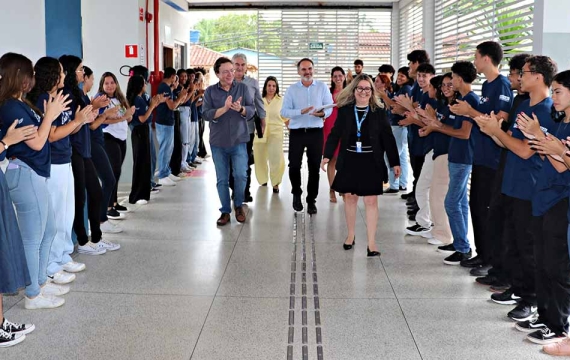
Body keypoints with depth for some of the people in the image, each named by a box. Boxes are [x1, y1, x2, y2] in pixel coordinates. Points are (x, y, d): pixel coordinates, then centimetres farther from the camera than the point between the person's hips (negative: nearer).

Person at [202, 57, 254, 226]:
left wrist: (240, 109, -25)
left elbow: (252, 109, -4)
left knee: (241, 175, -8)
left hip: (239, 140, 0)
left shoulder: (243, 88, 2)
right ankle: (225, 211, 19)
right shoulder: (210, 91, 0)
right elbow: (206, 114, -10)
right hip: (218, 142, 0)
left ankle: (239, 205, 16)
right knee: (222, 179, 6)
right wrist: (224, 108, -24)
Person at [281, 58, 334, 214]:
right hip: (297, 132, 0)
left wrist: (323, 113, -24)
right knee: (294, 166, 1)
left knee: (314, 167, 5)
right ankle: (296, 193, 27)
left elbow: (329, 108, -1)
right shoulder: (292, 89, 3)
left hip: (316, 132, 0)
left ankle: (311, 200, 17)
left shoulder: (322, 87, 4)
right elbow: (284, 111, -6)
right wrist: (301, 111, -21)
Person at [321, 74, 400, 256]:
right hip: (349, 161, 2)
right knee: (350, 198, 12)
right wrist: (327, 155, -9)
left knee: (371, 201, -1)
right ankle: (351, 235, 29)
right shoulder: (344, 110, 1)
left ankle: (371, 243, 3)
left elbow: (388, 138, -1)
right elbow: (335, 134, 1)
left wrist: (395, 162, -2)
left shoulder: (379, 112, -2)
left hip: (371, 163, -2)